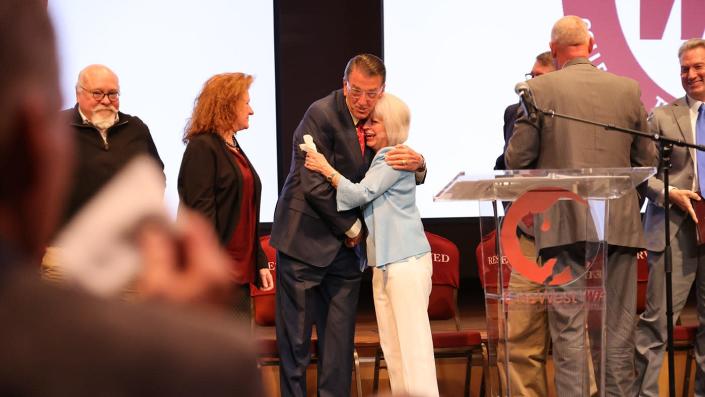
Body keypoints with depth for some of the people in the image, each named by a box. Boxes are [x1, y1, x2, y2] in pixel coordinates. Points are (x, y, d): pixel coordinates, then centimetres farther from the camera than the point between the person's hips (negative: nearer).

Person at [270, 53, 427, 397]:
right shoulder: (322, 115, -13)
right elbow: (314, 186, -16)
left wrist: (417, 163, -13)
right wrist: (352, 226, -8)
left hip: (345, 245, 6)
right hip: (305, 240, -6)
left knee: (340, 339, 6)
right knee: (296, 338, 0)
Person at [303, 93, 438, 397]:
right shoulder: (376, 161, 20)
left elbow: (361, 194, -13)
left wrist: (326, 169, -11)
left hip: (406, 260, -9)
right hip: (383, 262, 9)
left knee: (413, 340, -11)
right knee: (391, 345, 7)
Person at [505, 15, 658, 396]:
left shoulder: (540, 89, -5)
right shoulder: (629, 89, 2)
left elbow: (516, 158, -4)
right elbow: (647, 158, 7)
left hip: (563, 221, -2)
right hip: (619, 222, 2)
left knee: (568, 325, 2)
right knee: (618, 325, 10)